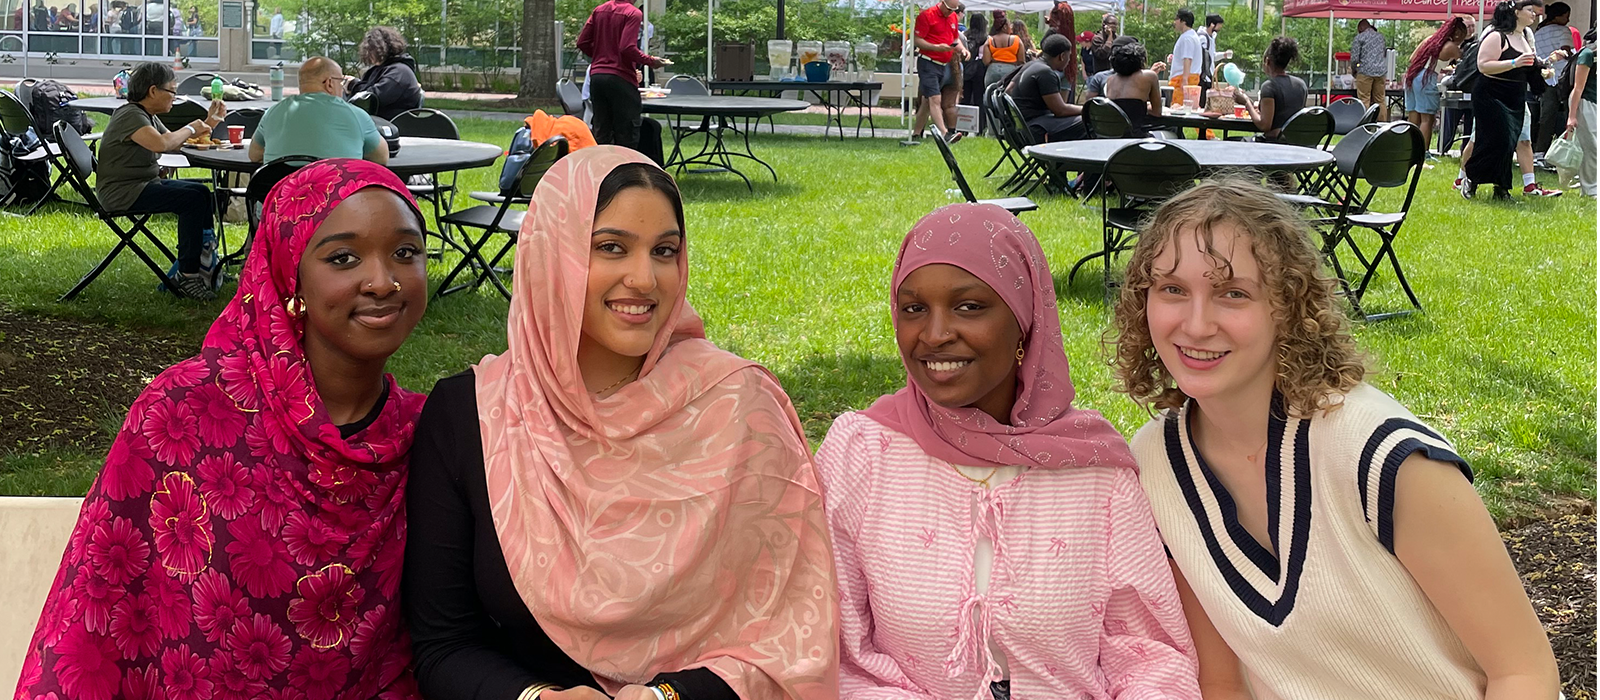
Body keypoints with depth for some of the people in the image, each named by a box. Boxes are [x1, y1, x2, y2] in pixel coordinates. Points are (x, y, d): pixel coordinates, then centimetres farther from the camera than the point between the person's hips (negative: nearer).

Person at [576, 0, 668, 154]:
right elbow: (628, 48, -19)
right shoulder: (633, 13, -9)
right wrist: (651, 61, -6)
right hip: (620, 78, -6)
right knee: (626, 136, 0)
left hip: (596, 76, 6)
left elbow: (582, 42, 9)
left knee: (601, 133, 11)